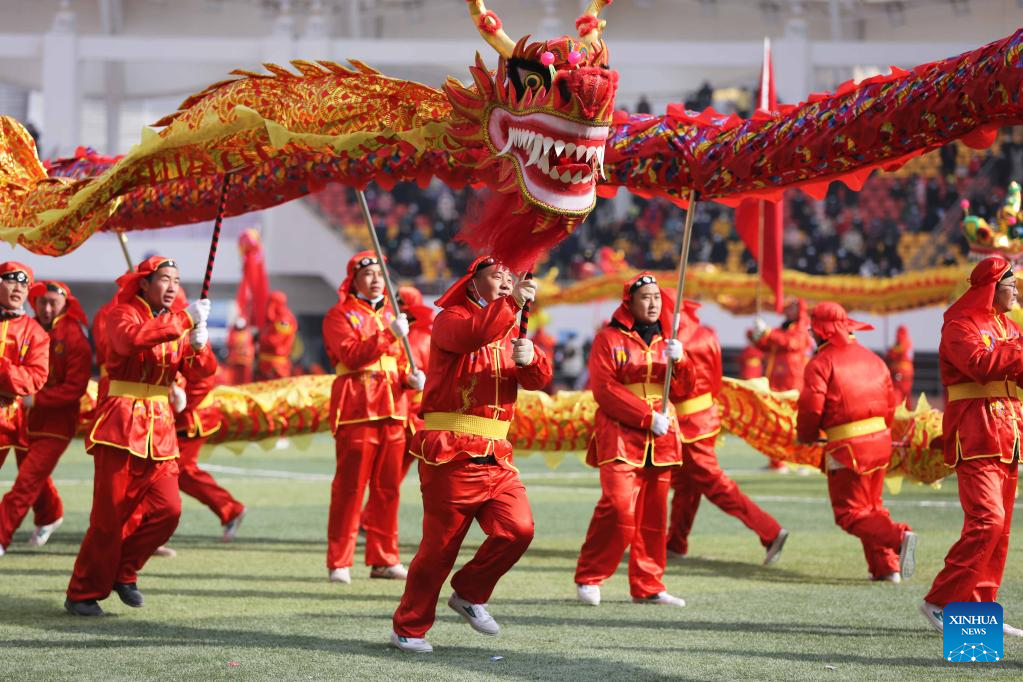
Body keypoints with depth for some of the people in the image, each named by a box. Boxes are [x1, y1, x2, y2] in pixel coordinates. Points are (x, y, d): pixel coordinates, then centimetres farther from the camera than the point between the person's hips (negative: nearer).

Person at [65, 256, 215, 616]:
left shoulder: (178, 321, 14)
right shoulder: (122, 314, -2)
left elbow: (200, 372, 5)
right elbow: (131, 339, -26)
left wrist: (198, 345, -17)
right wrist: (184, 321, -27)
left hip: (160, 428, 5)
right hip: (121, 423, -5)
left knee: (167, 509, -6)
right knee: (110, 515, -5)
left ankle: (123, 572, 15)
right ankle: (83, 594, 7)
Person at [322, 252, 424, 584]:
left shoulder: (391, 315, 21)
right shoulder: (339, 315, 2)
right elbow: (351, 355, -14)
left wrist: (411, 378, 1)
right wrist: (389, 335, -22)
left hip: (393, 408, 6)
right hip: (356, 408, -6)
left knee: (387, 487, 7)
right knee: (350, 486, -7)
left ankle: (384, 559, 15)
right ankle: (339, 563, -3)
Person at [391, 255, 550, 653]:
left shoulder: (510, 331, 18)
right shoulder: (450, 319, 0)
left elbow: (539, 379, 2)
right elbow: (471, 335, -26)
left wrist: (529, 359, -19)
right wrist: (513, 303, -32)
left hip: (496, 458, 6)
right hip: (450, 455, -6)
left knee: (518, 530, -11)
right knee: (440, 546, -2)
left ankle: (468, 594, 11)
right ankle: (408, 628, 11)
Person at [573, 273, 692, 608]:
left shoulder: (666, 340, 17)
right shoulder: (609, 339, 1)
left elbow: (683, 388, 9)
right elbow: (605, 389, -8)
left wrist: (678, 360, -12)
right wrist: (648, 417, -14)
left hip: (660, 441, 5)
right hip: (621, 437, -5)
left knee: (653, 516, 6)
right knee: (619, 508, -17)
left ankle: (647, 587, 13)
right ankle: (588, 579, -5)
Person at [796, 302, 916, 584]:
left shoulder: (821, 363, -8)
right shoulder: (872, 358, 13)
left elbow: (811, 407, -13)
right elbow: (890, 402, 15)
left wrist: (805, 436, 6)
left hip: (847, 447, -7)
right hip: (880, 439, 7)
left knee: (850, 514, 0)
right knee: (873, 506, 20)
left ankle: (899, 536, -24)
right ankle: (886, 567, 12)